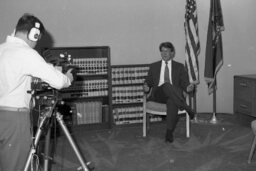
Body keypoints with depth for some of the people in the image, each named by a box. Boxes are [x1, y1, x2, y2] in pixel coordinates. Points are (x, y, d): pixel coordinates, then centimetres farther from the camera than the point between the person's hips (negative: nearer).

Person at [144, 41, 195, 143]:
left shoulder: (179, 67, 20)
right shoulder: (153, 66, 23)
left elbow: (184, 83, 12)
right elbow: (148, 81, 18)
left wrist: (188, 88, -13)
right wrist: (146, 87, -7)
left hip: (173, 95, 0)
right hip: (157, 95, 0)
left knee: (172, 101, -39)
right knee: (166, 85, -36)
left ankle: (169, 132, -38)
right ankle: (186, 107, -36)